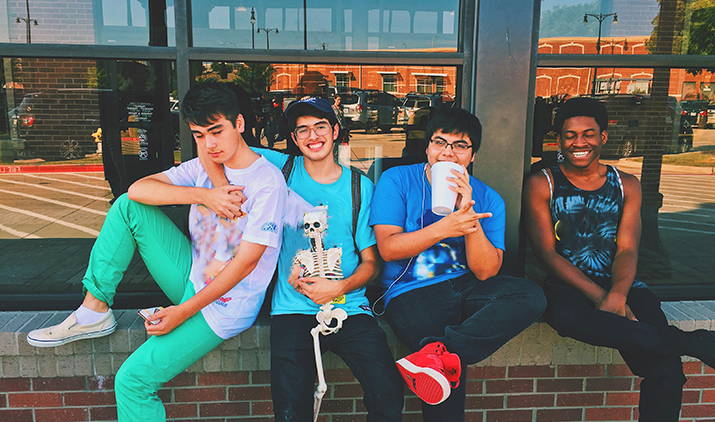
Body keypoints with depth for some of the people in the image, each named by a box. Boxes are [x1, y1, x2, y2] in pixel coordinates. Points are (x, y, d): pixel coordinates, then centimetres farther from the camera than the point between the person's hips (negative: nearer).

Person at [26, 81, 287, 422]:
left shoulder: (268, 182, -18)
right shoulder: (204, 167, 3)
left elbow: (246, 262, -21)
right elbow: (137, 189, -7)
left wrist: (183, 312, -19)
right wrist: (201, 195, -22)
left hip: (223, 307, -7)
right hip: (191, 275, 7)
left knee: (132, 381, -13)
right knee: (128, 206, -4)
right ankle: (94, 310, -1)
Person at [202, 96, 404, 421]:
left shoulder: (361, 187, 7)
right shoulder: (282, 169, 6)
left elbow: (371, 261, 9)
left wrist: (339, 287, -10)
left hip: (349, 307, 1)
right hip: (294, 307, 0)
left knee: (388, 394, -16)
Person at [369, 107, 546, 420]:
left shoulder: (487, 199, 4)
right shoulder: (397, 180, 0)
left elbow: (486, 271, -5)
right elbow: (387, 248, -10)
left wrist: (469, 216, -19)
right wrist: (444, 228, -23)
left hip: (467, 287, 4)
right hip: (411, 292, -4)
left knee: (531, 295, -26)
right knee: (451, 370, -29)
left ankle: (438, 352, -32)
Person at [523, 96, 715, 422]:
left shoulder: (627, 186, 13)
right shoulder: (542, 184, 5)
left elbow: (628, 250, 2)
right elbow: (547, 251, -4)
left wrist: (617, 296, -20)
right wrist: (599, 296, -16)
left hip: (619, 285, 2)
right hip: (566, 285, -2)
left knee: (665, 370, -27)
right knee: (567, 315, -40)